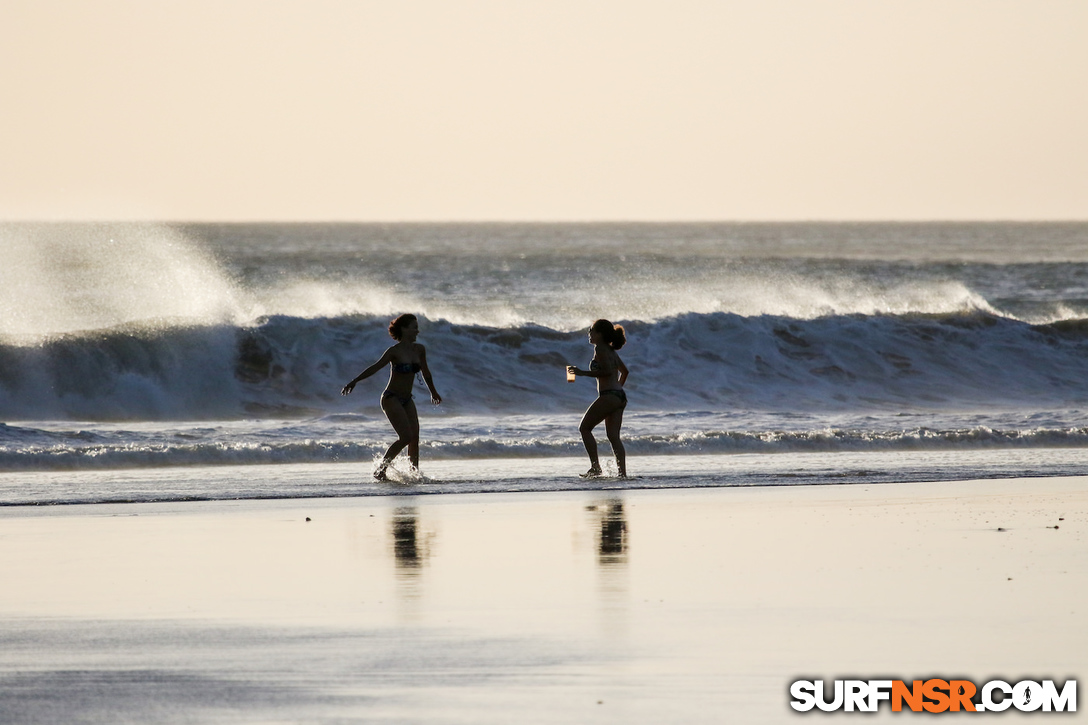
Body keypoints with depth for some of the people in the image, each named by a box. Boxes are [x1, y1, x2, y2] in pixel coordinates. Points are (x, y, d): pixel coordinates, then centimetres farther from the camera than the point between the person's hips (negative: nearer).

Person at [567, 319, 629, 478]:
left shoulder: (600, 349, -8)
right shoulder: (611, 350, 20)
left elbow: (607, 371, -18)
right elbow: (624, 371, 30)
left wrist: (583, 372, -15)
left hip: (608, 396, -9)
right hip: (620, 397, 9)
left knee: (585, 428, 0)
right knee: (613, 436, 6)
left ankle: (595, 467, -6)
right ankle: (622, 472, -5)